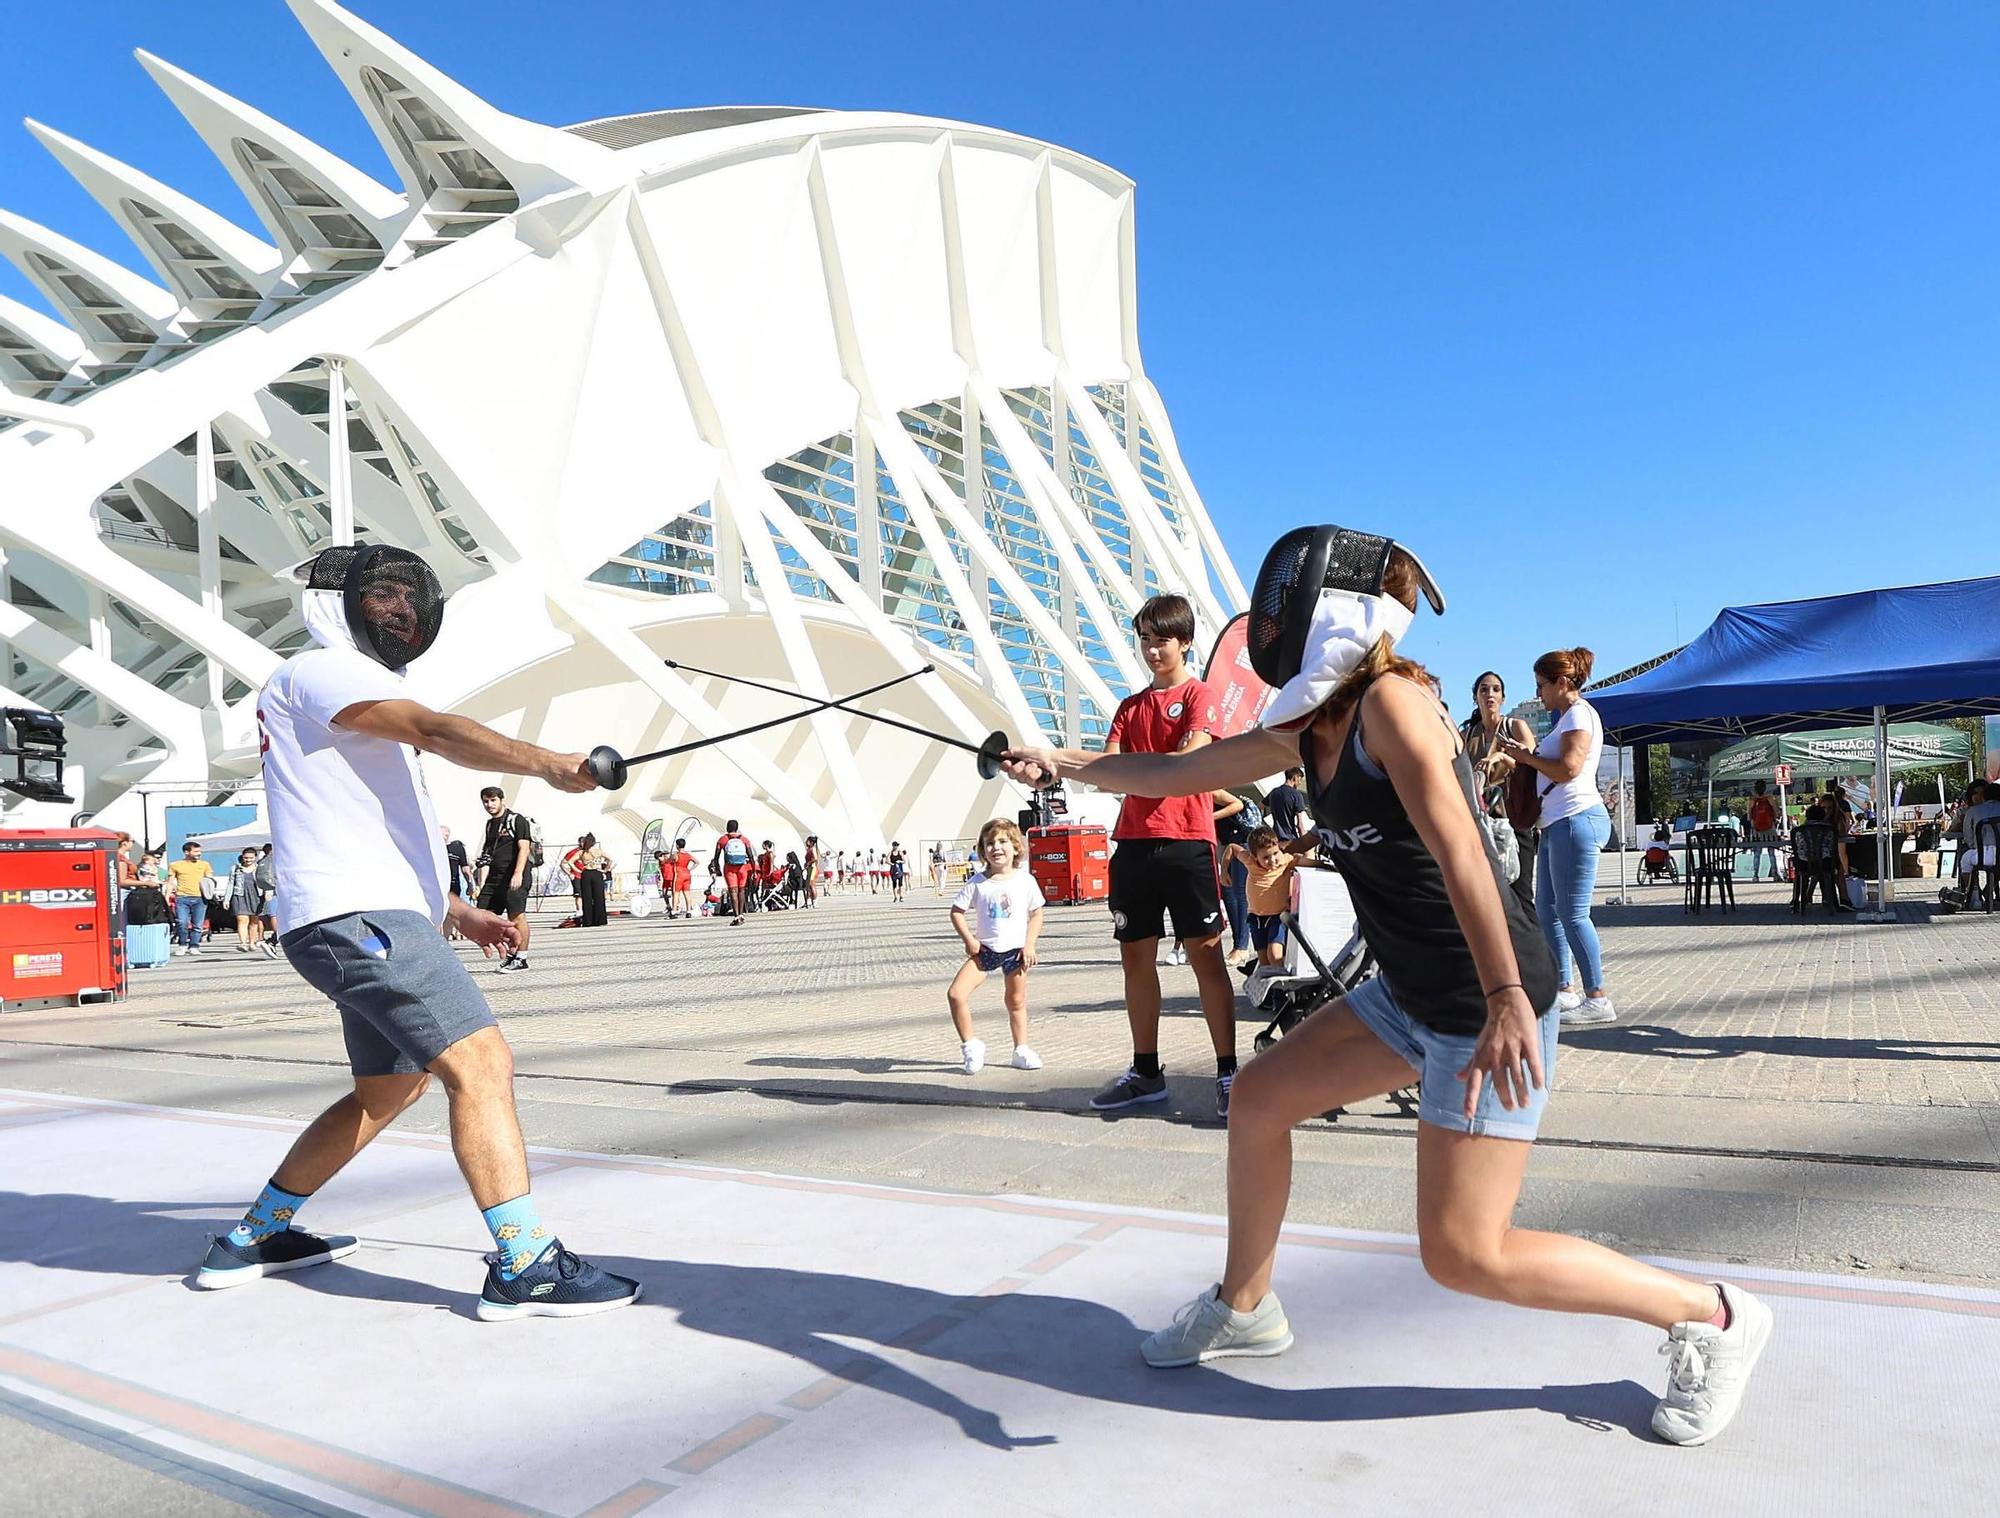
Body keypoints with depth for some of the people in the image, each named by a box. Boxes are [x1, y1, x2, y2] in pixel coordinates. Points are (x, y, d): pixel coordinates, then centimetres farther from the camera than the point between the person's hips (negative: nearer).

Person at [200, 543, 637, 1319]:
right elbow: (436, 731, -26)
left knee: (389, 1091, 22)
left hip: (368, 922, 10)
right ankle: (523, 1268, -17)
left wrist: (459, 911, 17)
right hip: (359, 919, -10)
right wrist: (548, 762, -41)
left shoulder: (355, 694, 25)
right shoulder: (321, 671, -5)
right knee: (481, 1066, -17)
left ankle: (254, 1238, 33)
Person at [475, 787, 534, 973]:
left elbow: (524, 848, -11)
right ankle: (508, 956, 11)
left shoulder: (517, 820, -2)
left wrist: (518, 874, -21)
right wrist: (482, 882, 14)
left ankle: (521, 959, -2)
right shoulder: (490, 824, 20)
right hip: (494, 877, 8)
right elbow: (487, 854, 22)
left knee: (516, 916, -10)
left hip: (514, 878, -8)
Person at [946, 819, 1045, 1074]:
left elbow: (1036, 913, 3)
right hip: (984, 950, 0)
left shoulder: (1025, 881, -3)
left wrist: (1029, 945, -6)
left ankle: (1022, 1050, 25)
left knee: (1016, 1002, 10)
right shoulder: (977, 883, -4)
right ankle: (970, 1045, 2)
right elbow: (957, 911, 3)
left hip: (1015, 950, 0)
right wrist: (968, 939, -8)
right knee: (955, 993, -13)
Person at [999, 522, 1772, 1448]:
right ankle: (1244, 1307, 32)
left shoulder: (1390, 700, -18)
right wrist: (1063, 765, 18)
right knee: (1258, 1098, 12)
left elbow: (1457, 848, -30)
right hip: (1414, 996, 9)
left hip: (1490, 1003, -9)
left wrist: (1506, 1000, -39)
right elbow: (1179, 773, 18)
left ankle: (1711, 1317, 13)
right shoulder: (1309, 727, 8)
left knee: (1462, 1256, -6)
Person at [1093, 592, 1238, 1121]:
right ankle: (1146, 1073, 17)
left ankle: (1228, 1073, 2)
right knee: (1136, 956, 7)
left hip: (1186, 840, -6)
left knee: (1206, 955, -3)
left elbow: (1188, 759, -15)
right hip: (1134, 842, 6)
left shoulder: (1199, 696, 2)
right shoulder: (1130, 705, 19)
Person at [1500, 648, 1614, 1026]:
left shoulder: (1579, 713, -8)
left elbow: (1568, 768, -19)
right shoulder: (1568, 717, 22)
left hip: (1576, 821, -11)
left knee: (1573, 914, -9)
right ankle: (1566, 991, 16)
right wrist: (1525, 756, 7)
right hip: (1557, 824, 11)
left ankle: (1598, 998, -4)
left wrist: (1526, 756, -8)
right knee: (1549, 912, 11)